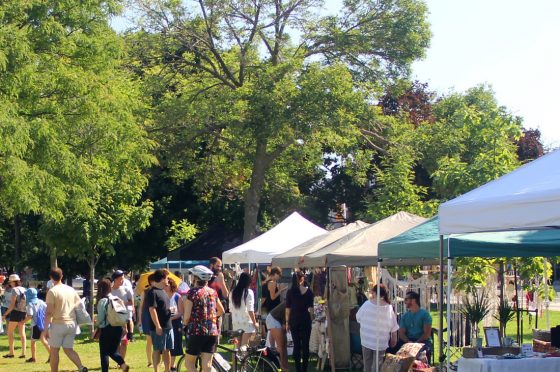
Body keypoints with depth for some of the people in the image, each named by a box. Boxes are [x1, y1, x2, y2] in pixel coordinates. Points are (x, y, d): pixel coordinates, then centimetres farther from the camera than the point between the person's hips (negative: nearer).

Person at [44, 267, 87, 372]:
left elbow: (49, 312, -14)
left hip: (58, 324, -6)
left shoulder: (52, 291, -10)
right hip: (71, 324, 6)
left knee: (54, 350, 6)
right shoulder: (71, 290, 9)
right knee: (68, 349, 11)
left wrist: (46, 328, -12)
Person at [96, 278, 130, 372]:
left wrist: (97, 322, 10)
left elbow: (100, 318, -11)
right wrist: (124, 327, 16)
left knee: (104, 353, 6)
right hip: (118, 328, 6)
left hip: (106, 329, -6)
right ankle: (123, 364, -6)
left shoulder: (102, 301, -13)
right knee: (113, 351, 17)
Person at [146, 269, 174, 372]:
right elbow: (152, 310, -19)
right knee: (157, 350, -2)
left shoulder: (163, 291, 15)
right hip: (159, 328, -8)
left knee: (167, 350, 11)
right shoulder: (152, 292, -14)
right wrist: (157, 326, -22)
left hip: (168, 326, 8)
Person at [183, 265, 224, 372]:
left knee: (189, 362, 7)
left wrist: (185, 323, 9)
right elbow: (221, 311, 21)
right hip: (213, 332, 5)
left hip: (197, 332, -5)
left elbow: (187, 316, -11)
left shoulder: (192, 292, -9)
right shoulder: (213, 292, 8)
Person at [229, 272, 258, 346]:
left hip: (236, 323, 5)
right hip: (246, 322, -5)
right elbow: (250, 310, -12)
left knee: (239, 345, 14)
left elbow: (231, 309, 8)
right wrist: (255, 323, -4)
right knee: (244, 346, -5)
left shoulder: (232, 293, 5)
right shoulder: (249, 292, -10)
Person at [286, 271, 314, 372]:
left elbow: (288, 308, -2)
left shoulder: (290, 292, -2)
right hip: (305, 320, -1)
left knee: (296, 345, 6)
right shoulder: (308, 291, -4)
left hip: (294, 321, 1)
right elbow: (311, 308, -3)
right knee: (305, 345, 5)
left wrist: (287, 322, 3)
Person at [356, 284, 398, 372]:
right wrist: (394, 340, 8)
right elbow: (394, 329, -6)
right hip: (380, 343, -1)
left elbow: (358, 317, 1)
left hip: (366, 341, 1)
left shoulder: (367, 304, -13)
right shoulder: (389, 308, -11)